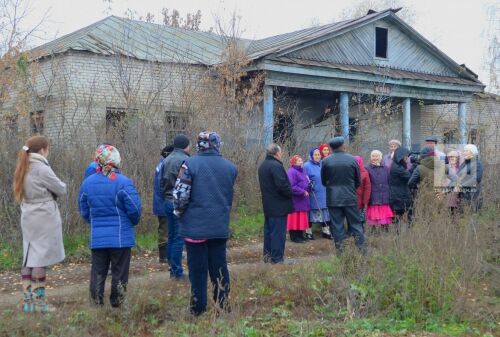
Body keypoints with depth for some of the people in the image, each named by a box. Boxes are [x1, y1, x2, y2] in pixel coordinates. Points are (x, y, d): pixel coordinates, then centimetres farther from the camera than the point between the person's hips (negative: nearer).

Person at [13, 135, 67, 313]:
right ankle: (39, 302, 2)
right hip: (44, 218, -8)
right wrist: (59, 185, 12)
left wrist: (47, 190, 0)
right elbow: (61, 189, -8)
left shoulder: (23, 168, 11)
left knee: (29, 259, 10)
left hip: (29, 218, 8)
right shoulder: (42, 169, -15)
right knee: (41, 259, -3)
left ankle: (27, 301, 14)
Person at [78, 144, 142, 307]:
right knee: (119, 272, 8)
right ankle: (116, 303, 14)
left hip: (97, 237, 3)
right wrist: (133, 222, 9)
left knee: (98, 272, 12)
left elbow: (84, 211, 6)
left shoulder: (87, 183, 0)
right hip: (121, 237, -3)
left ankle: (97, 303, 16)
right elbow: (134, 209, -12)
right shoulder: (123, 182, -14)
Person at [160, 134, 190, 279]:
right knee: (179, 238, -4)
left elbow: (162, 181, 15)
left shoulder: (167, 160, 12)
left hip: (168, 201, 8)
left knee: (171, 237, 14)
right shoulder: (185, 160, -13)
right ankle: (177, 271, 0)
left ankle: (172, 269, 21)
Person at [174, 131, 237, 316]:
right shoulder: (230, 167, 3)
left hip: (195, 226, -3)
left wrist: (179, 211, 5)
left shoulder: (190, 164, -11)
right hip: (220, 227, 3)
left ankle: (198, 310, 10)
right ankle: (223, 307, 17)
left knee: (197, 269, 5)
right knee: (219, 268, 13)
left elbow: (180, 194, -13)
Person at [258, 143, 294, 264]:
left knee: (269, 229, 16)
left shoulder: (263, 166, 12)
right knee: (278, 231, -4)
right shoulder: (276, 166, -20)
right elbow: (282, 185, -25)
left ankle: (268, 254, 23)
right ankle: (277, 258, -2)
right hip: (279, 205, -9)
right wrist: (290, 193, -8)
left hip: (267, 204, 10)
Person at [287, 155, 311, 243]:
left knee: (302, 218, 13)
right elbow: (292, 187, -24)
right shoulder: (291, 172, -16)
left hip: (302, 200, 10)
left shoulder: (302, 171, 16)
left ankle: (300, 235, 22)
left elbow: (306, 183, 25)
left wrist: (310, 185, 2)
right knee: (295, 218, -4)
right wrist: (303, 192, -21)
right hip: (295, 200, -10)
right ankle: (294, 237, 2)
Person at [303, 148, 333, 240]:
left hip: (323, 195, 6)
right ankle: (308, 232, 14)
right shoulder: (307, 166, -9)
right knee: (311, 213, 3)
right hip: (312, 195, -5)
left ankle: (326, 231, 20)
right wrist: (309, 185, -25)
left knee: (325, 212, 9)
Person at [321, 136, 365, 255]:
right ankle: (361, 248, 7)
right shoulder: (352, 159, -4)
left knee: (337, 225, 5)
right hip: (350, 197, 0)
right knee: (356, 223, 8)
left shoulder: (326, 161, -4)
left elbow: (323, 181, 5)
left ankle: (340, 250, 6)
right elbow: (358, 181, 5)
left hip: (333, 199, 0)